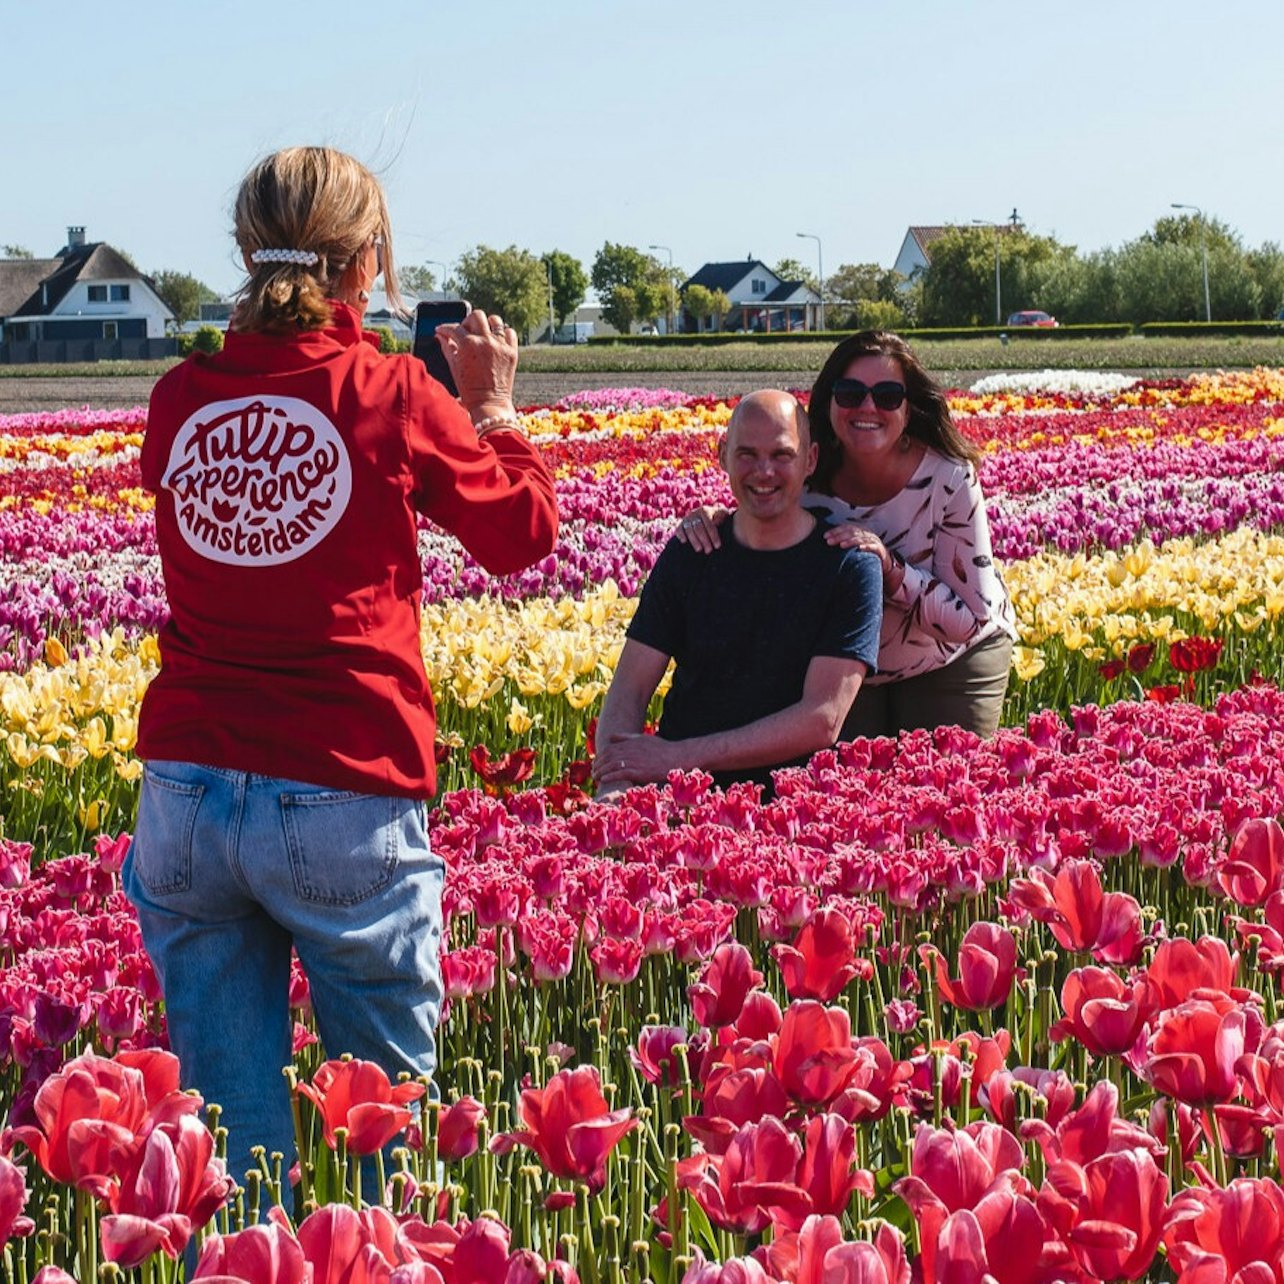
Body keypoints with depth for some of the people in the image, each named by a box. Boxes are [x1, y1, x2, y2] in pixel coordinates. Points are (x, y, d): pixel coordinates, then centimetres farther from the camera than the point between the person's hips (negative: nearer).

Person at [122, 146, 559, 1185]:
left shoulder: (179, 398, 4)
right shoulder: (394, 396, -6)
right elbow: (525, 534, 7)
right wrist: (493, 405, 20)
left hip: (184, 792, 4)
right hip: (339, 799, -3)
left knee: (225, 1112, 9)